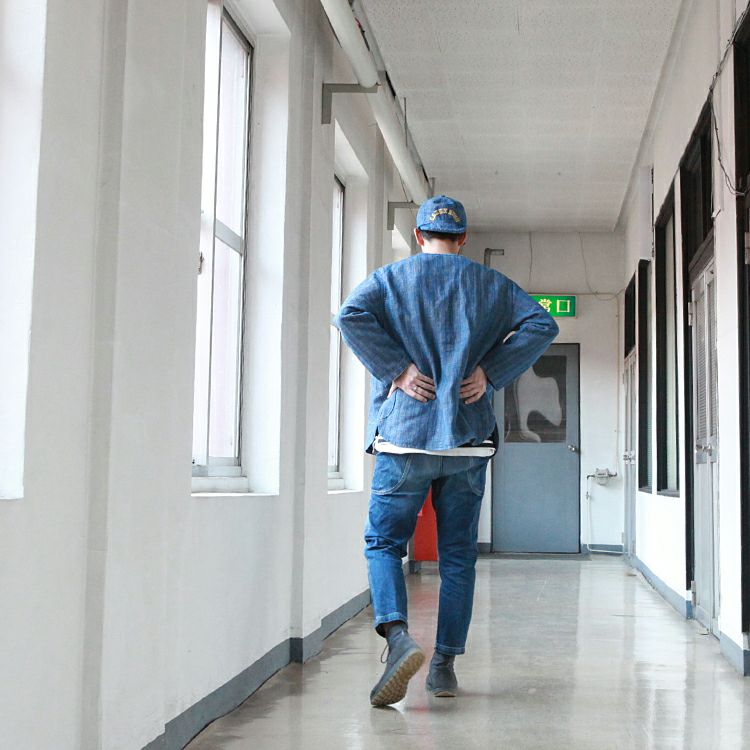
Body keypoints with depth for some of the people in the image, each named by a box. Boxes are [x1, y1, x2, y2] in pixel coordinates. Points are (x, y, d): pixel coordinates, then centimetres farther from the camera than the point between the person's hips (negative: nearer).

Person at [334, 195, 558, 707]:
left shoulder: (390, 279, 6)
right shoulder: (490, 285, 10)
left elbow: (350, 315, -13)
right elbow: (541, 324, -1)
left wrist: (397, 369, -9)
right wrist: (491, 373, -2)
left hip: (405, 435, -2)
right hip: (469, 439, 2)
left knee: (384, 541, 6)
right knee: (458, 554, 10)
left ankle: (398, 635, -18)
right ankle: (445, 664, 12)